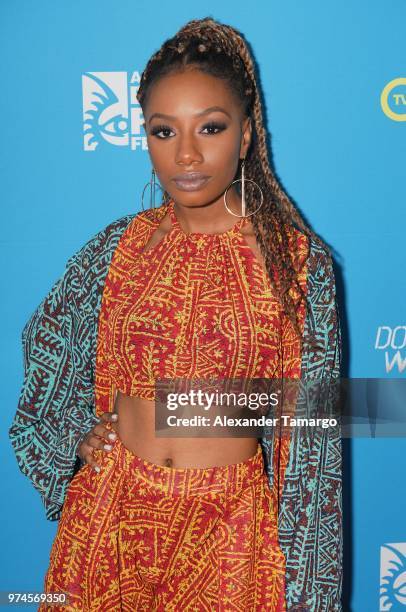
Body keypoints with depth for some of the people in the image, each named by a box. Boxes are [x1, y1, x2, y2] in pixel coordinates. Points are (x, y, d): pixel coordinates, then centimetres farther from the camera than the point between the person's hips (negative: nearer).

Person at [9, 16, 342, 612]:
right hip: (114, 510, 2)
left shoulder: (298, 259, -10)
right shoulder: (117, 248, -3)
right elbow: (44, 339, 15)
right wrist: (83, 432, 5)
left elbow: (312, 427, -6)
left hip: (229, 523, -2)